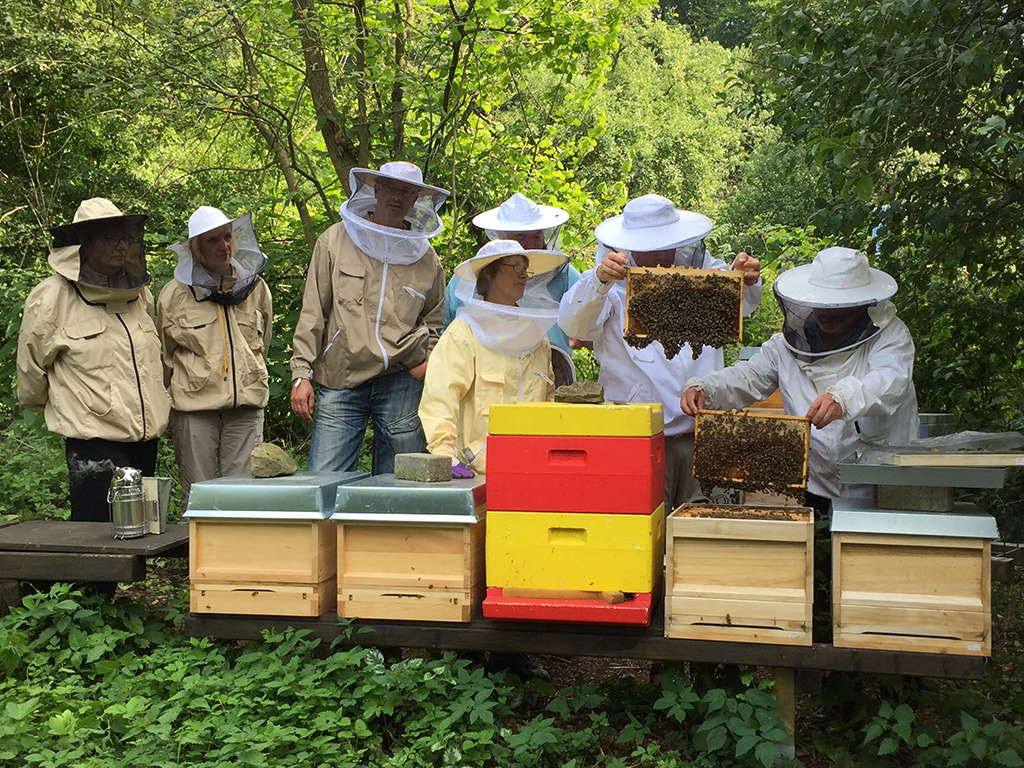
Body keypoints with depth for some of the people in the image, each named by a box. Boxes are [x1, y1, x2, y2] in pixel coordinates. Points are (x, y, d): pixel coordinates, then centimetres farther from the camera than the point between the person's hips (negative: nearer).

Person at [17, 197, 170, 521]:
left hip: (145, 441, 6)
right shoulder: (51, 298, -8)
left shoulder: (140, 294, 10)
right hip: (93, 443, -6)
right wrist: (61, 407, 16)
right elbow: (31, 372, 2)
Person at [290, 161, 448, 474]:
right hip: (339, 381, -1)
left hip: (401, 381, 1)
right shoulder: (336, 240, 7)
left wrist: (426, 362, 4)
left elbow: (433, 322, 23)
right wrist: (301, 373, -1)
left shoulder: (425, 257, 11)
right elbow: (312, 313, 6)